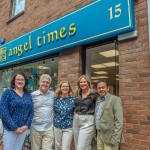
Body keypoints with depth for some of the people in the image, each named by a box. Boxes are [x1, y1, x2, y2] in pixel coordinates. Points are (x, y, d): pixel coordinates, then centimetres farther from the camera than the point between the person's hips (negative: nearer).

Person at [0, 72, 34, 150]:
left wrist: (26, 125, -8)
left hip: (23, 129, 4)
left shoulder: (28, 95, 5)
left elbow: (31, 112, 6)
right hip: (10, 129, -4)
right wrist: (14, 128, -16)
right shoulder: (8, 92, -6)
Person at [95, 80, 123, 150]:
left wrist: (115, 139, -18)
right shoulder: (97, 100, 11)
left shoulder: (115, 99, -9)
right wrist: (95, 133, 10)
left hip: (109, 136, -6)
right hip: (99, 134, 6)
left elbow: (119, 121, -14)